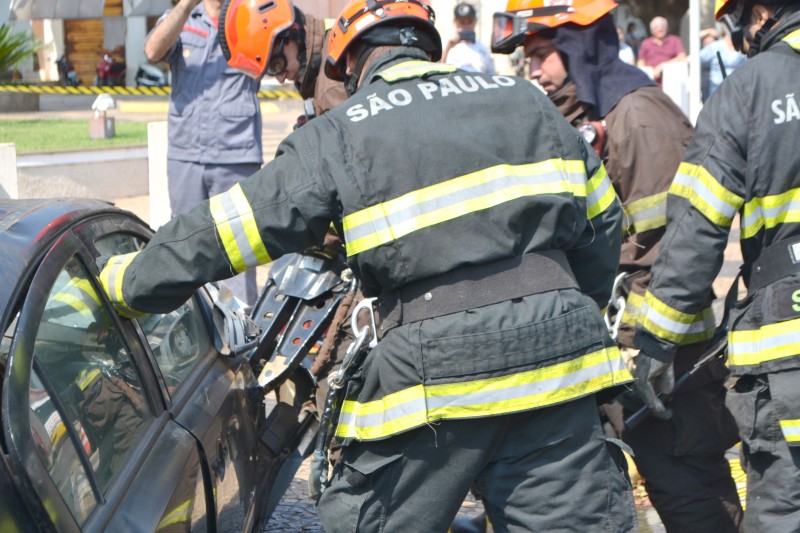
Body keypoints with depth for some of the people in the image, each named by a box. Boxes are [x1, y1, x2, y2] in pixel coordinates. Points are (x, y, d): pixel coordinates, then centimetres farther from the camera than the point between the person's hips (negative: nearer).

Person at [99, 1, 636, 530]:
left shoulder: (339, 137, 3)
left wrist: (122, 283, 14)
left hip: (439, 370, -4)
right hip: (557, 354, 4)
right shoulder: (524, 99, 15)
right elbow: (602, 224, 19)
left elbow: (223, 233, 2)